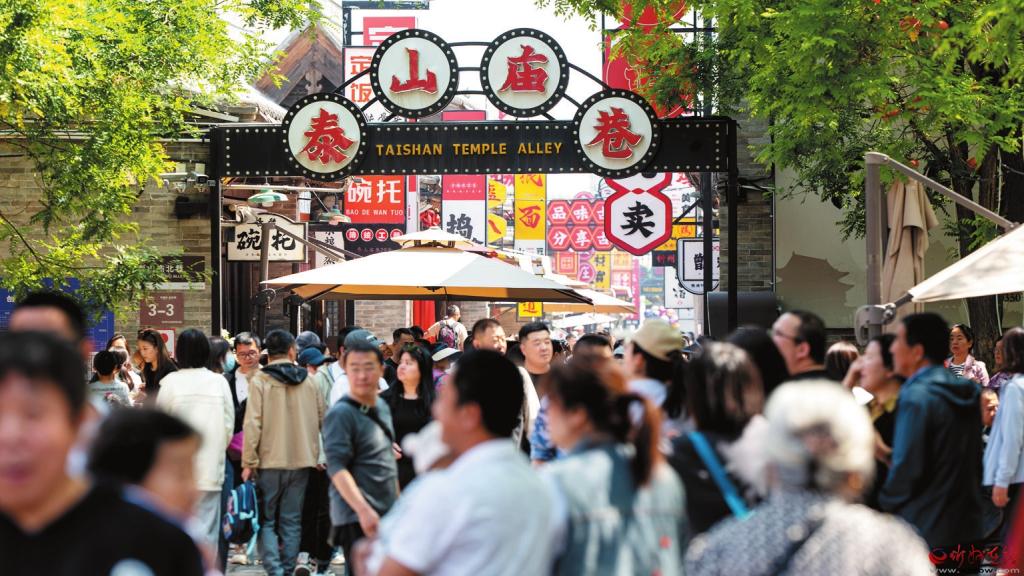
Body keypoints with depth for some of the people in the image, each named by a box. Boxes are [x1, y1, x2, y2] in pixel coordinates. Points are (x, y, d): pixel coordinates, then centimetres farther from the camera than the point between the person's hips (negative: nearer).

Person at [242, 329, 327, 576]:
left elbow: (253, 423, -13)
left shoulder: (260, 381, -8)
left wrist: (249, 462, -8)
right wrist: (316, 453, 24)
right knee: (292, 521, 10)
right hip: (301, 461, 3)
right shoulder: (307, 380, 5)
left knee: (266, 520, 5)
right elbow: (322, 419, 11)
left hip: (270, 461, -3)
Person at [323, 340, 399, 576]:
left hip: (388, 515, 8)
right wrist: (363, 510, -29)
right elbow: (337, 467, -20)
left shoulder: (382, 406, 14)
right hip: (357, 520, -8)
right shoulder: (341, 414, -12)